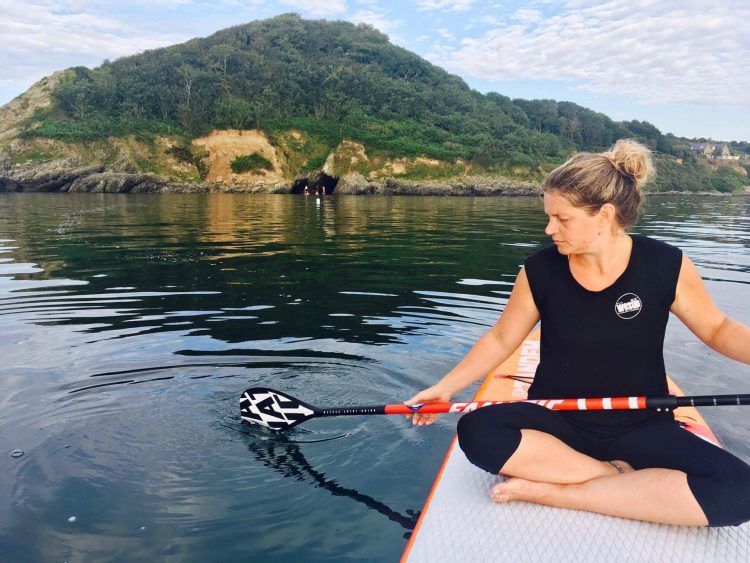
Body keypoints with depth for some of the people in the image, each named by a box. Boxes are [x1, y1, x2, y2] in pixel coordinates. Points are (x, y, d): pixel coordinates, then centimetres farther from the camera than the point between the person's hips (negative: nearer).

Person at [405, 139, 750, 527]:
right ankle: (620, 475, -15)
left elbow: (716, 329, 4)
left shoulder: (666, 266, -9)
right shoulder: (540, 270, -9)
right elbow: (500, 339, 2)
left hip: (640, 426, 1)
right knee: (476, 432, -29)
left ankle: (550, 490, -19)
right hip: (556, 419, 0)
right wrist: (445, 387, -1)